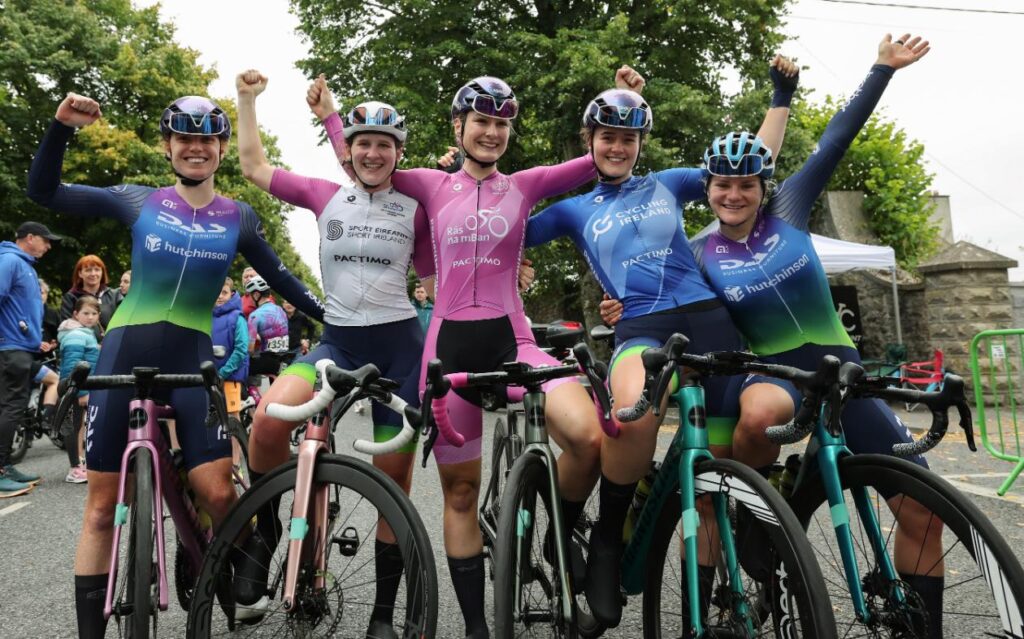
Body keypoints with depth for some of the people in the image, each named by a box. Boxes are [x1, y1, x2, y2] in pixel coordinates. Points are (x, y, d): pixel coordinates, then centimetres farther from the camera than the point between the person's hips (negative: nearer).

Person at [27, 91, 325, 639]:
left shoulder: (239, 218, 6)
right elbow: (43, 191, 7)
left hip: (192, 359, 0)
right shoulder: (138, 201, 5)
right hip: (125, 351, 1)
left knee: (219, 494, -11)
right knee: (103, 502, 5)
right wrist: (61, 126, -5)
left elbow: (280, 279, 12)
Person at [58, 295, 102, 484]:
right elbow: (72, 366, -24)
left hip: (84, 388, 10)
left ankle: (77, 465, 24)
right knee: (74, 426, -4)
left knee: (76, 425, 15)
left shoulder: (86, 332, 17)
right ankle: (75, 469, 0)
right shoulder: (76, 335, -16)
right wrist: (82, 392, -25)